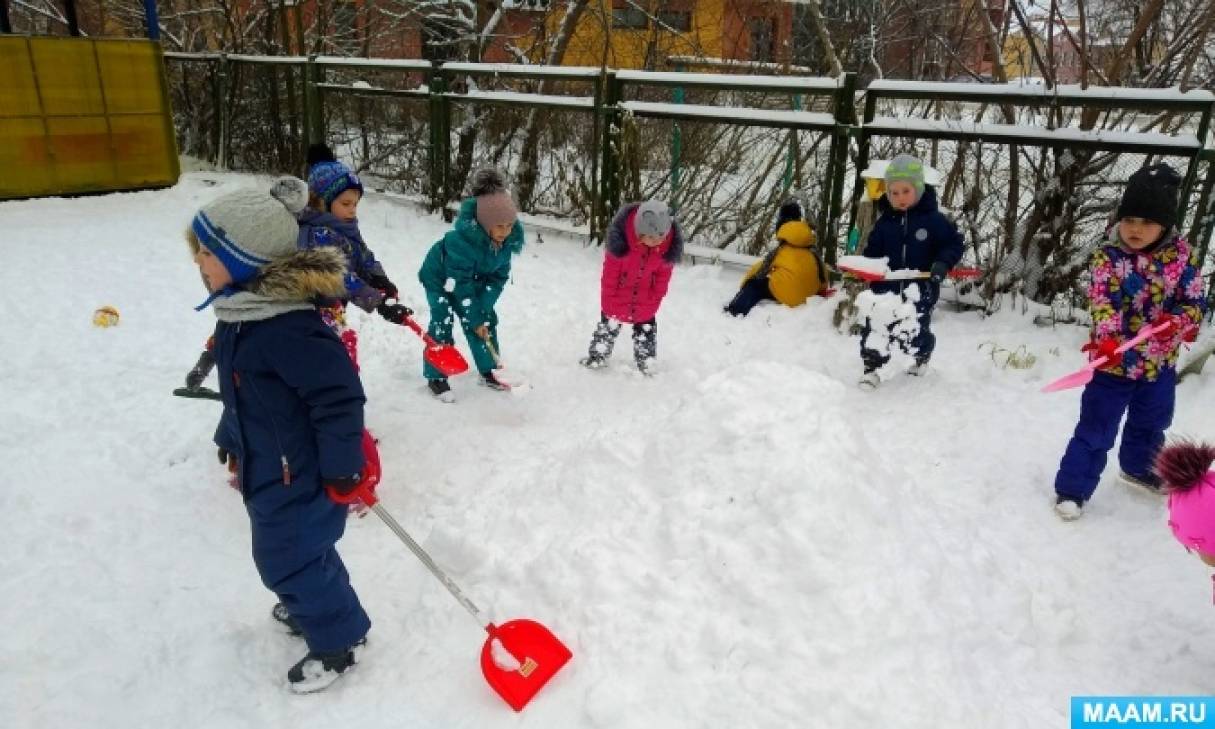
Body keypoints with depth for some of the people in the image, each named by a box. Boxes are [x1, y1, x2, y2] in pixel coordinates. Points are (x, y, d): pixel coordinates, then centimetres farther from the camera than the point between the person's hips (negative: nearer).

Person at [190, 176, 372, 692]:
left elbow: (338, 395, -30)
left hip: (299, 472, -10)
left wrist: (342, 468, -23)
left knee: (288, 559, 5)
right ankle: (315, 606, 52)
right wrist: (231, 437, 25)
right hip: (267, 466, 10)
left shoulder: (287, 326, -32)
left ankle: (340, 641, 26)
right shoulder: (239, 310, 1)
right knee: (298, 549, 27)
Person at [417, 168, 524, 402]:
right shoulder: (462, 238, -40)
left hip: (473, 279, 6)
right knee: (443, 322, -15)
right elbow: (460, 282, -34)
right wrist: (474, 318, -28)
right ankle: (436, 378, -3)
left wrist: (482, 310, -22)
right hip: (439, 276, -6)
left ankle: (488, 372, 15)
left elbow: (499, 277, -14)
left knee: (487, 319, 1)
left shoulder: (508, 238, -23)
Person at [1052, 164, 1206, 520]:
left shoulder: (1181, 254, -6)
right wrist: (1107, 340, -42)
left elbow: (1195, 301, -4)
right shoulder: (1107, 256, -16)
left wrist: (1178, 322, -26)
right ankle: (1072, 489, 14)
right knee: (1096, 430, 1)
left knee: (1151, 424, 27)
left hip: (1160, 362, 5)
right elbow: (1101, 302, -26)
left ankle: (1138, 468, 52)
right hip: (1113, 360, -5)